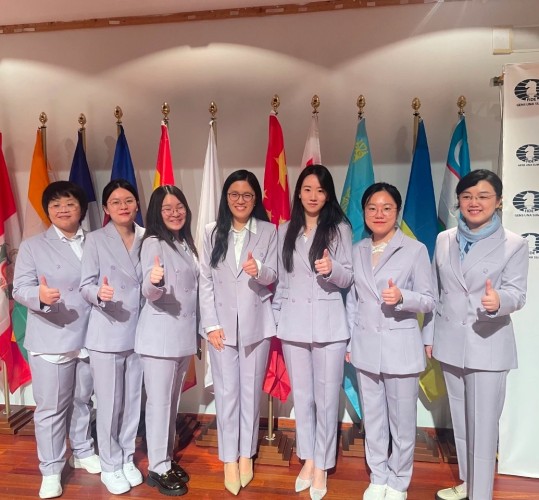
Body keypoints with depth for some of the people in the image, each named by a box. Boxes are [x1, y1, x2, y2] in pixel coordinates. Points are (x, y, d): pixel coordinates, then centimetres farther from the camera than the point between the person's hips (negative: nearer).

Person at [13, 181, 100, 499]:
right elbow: (20, 289, -8)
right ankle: (51, 470, 22)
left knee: (83, 399, 18)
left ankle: (83, 452, 38)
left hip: (89, 337, 3)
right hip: (50, 340, -3)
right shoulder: (33, 246, 0)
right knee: (51, 407, 5)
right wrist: (40, 295, -28)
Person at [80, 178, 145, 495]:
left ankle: (127, 458, 33)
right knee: (109, 403, 6)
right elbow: (85, 285, -7)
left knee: (133, 400, 14)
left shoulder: (146, 239, 3)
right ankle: (110, 466, 27)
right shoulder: (96, 240, -5)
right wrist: (99, 293, -27)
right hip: (106, 334, -3)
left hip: (137, 332, 3)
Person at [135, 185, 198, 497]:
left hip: (184, 335, 7)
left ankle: (168, 460, 32)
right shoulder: (153, 243, -11)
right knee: (159, 402, 3)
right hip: (160, 336, -7)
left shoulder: (186, 243, 10)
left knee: (173, 402, 17)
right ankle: (158, 469, 19)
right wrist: (154, 280, -41)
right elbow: (151, 294, -19)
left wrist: (197, 331, 17)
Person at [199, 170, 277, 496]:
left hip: (256, 322, 0)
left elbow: (273, 276, -3)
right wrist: (211, 324, -7)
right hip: (222, 322, 1)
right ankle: (229, 459, 21)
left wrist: (259, 269, -27)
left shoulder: (269, 231, 1)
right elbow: (205, 280, 0)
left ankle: (246, 453, 28)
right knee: (227, 392, 7)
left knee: (251, 390, 11)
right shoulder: (213, 233, 4)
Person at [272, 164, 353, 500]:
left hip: (328, 324, -3)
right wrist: (276, 317, 9)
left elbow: (349, 278, -4)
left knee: (326, 399, 6)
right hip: (293, 324, 3)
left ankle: (322, 466, 24)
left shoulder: (340, 228, -1)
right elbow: (281, 279, 11)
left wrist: (332, 269, -25)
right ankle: (307, 460, 32)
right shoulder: (285, 230, 9)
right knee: (301, 397, 14)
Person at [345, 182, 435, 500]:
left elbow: (429, 301, -5)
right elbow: (352, 300, 10)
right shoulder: (357, 251, 5)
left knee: (402, 423, 10)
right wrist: (349, 340, 8)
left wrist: (402, 297, -25)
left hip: (401, 347, -4)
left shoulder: (416, 250, -7)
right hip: (366, 347, 4)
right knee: (372, 419, 16)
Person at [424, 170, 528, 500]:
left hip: (488, 345, -4)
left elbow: (518, 293, -11)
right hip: (451, 342, 5)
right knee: (460, 420, 19)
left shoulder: (514, 244, -6)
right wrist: (429, 335, 9)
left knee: (483, 424, 3)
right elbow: (436, 293, 8)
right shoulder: (444, 240, 5)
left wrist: (499, 300, -35)